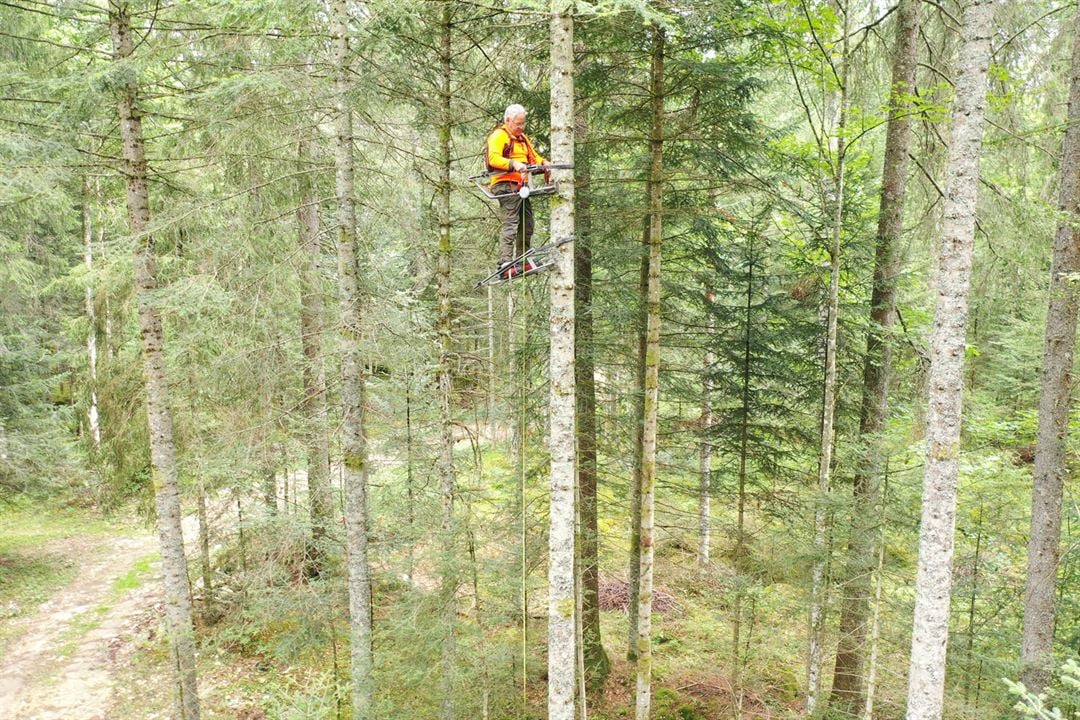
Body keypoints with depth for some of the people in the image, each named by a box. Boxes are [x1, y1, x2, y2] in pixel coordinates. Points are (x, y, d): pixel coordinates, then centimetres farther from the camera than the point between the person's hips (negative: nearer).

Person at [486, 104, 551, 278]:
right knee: (510, 226, -15)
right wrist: (513, 164, -35)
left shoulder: (522, 138, 25)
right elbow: (493, 158, -19)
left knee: (527, 226, 12)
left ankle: (522, 262, 22)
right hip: (506, 186, -9)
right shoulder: (498, 136, -4)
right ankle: (505, 265, -17)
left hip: (522, 186, 9)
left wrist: (543, 162, 0)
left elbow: (533, 156, 23)